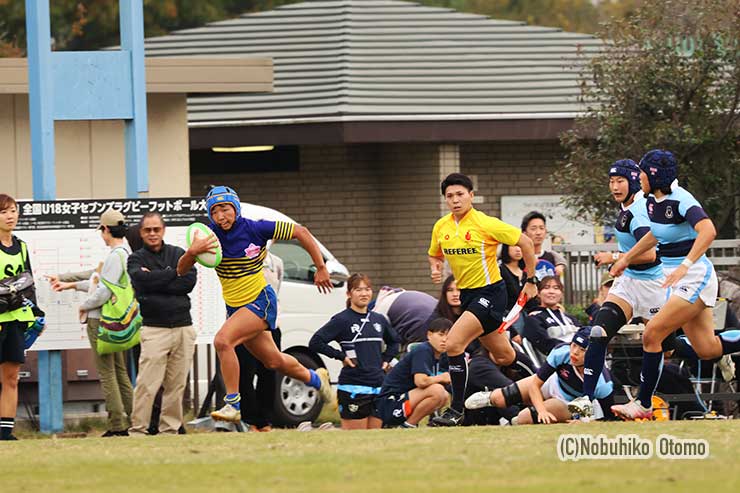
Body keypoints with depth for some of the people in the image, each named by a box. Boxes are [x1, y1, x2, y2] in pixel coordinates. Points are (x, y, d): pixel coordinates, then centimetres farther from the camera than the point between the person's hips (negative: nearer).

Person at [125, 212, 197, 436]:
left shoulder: (179, 254, 15)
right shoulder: (136, 259, 8)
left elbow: (190, 281, -2)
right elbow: (143, 280, -14)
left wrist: (156, 281, -7)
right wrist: (174, 274, -5)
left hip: (183, 328, 3)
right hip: (154, 329, -3)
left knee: (177, 384, 2)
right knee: (147, 384, -12)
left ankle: (169, 430, 8)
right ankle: (138, 430, -10)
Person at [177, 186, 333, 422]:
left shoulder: (255, 229, -16)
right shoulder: (211, 236, -6)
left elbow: (300, 232, -6)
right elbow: (181, 270, -10)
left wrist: (321, 268, -2)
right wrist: (191, 252, -33)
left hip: (260, 302, -6)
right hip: (234, 306, 6)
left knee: (223, 340, -28)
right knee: (273, 361, 19)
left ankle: (233, 404, -22)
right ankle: (315, 378, 48)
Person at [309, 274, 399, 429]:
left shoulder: (379, 320, 12)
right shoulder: (342, 320, -6)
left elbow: (393, 342, 31)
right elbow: (315, 343, -13)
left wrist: (386, 360, 14)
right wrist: (341, 356, -11)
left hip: (378, 386, 6)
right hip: (353, 386, -6)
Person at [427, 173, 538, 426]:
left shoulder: (486, 224, -16)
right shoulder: (441, 227, 3)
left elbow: (525, 242, -9)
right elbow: (435, 255, 22)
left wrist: (531, 281, -5)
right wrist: (435, 268, -2)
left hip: (490, 293, -7)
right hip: (467, 294, 7)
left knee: (453, 344, -20)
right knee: (504, 356, 15)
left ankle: (456, 410, -14)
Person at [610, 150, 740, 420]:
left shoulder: (680, 200, -20)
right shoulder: (653, 200, 7)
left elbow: (708, 231, -36)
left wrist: (685, 265, -44)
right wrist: (626, 258, 33)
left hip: (695, 276, -9)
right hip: (676, 279, 9)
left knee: (652, 334, -11)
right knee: (707, 349, 7)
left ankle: (643, 404, -2)